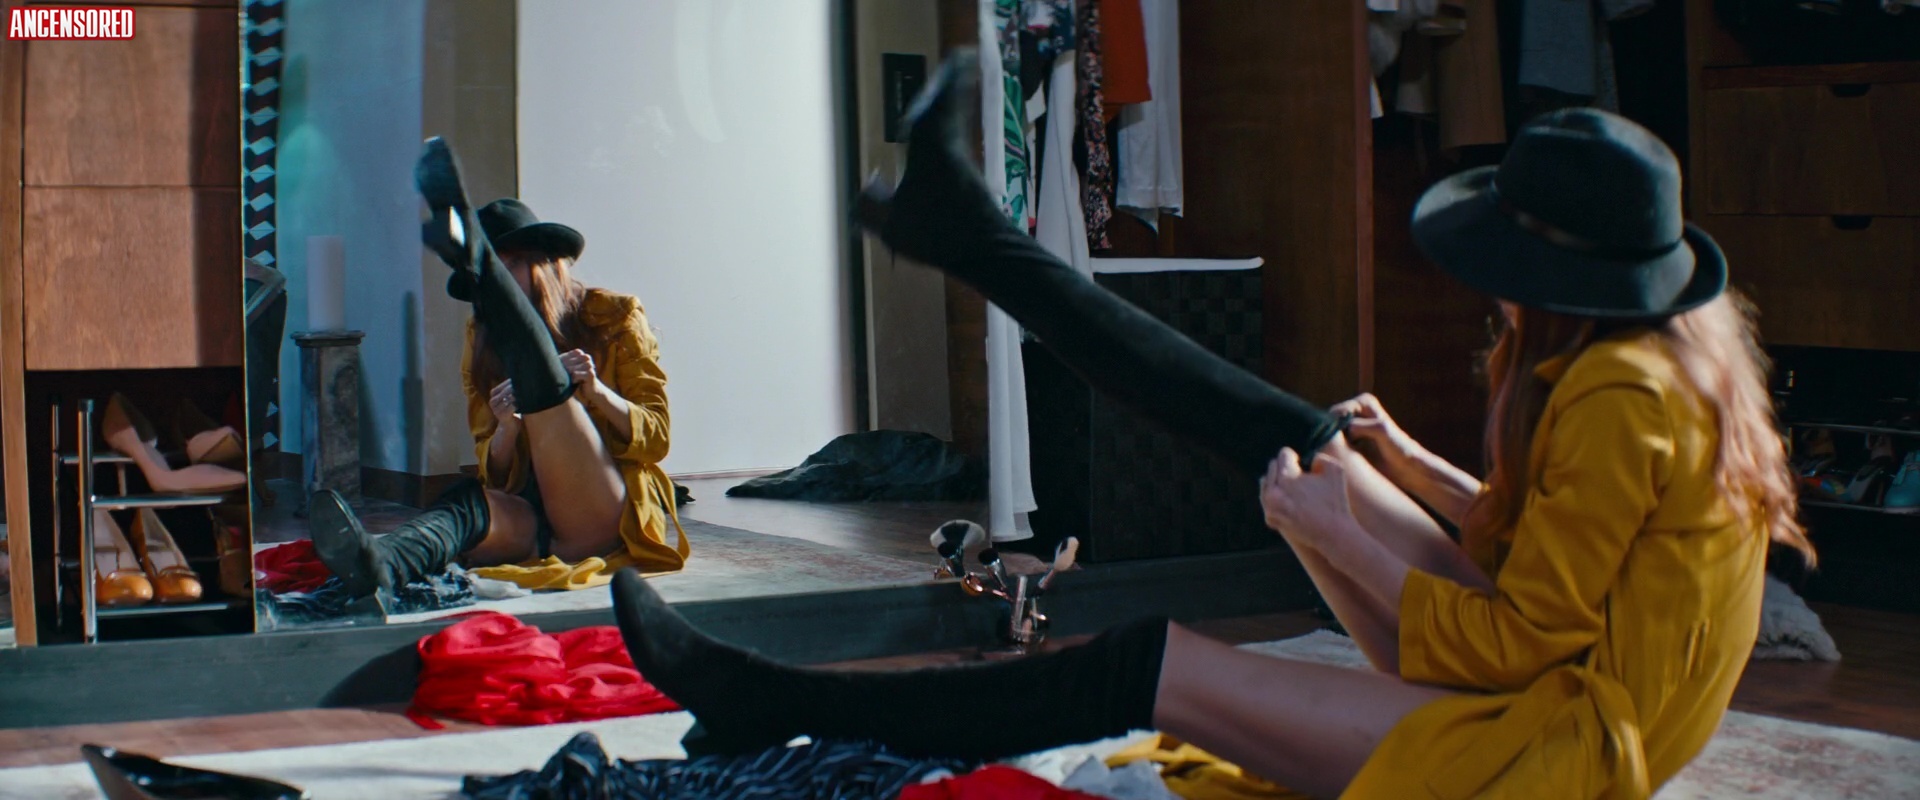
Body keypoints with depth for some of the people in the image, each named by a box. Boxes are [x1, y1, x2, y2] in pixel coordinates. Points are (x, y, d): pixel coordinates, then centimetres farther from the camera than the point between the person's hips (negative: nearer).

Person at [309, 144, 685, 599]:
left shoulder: (615, 316, 9)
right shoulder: (485, 340, 18)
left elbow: (656, 438, 4)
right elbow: (495, 475, 15)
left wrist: (596, 391, -14)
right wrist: (506, 428, -8)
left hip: (611, 516, -2)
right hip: (535, 517, 2)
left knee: (546, 385, -26)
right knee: (474, 501, -34)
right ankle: (379, 565, -63)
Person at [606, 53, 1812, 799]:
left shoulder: (1625, 400, -25)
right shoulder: (1678, 346, 6)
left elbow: (1519, 640, -22)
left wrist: (1341, 539, -14)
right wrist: (1410, 468, 15)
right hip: (1554, 665, 9)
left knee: (1153, 667, -13)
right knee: (1297, 442, 4)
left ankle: (783, 702, -7)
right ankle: (968, 234, 10)